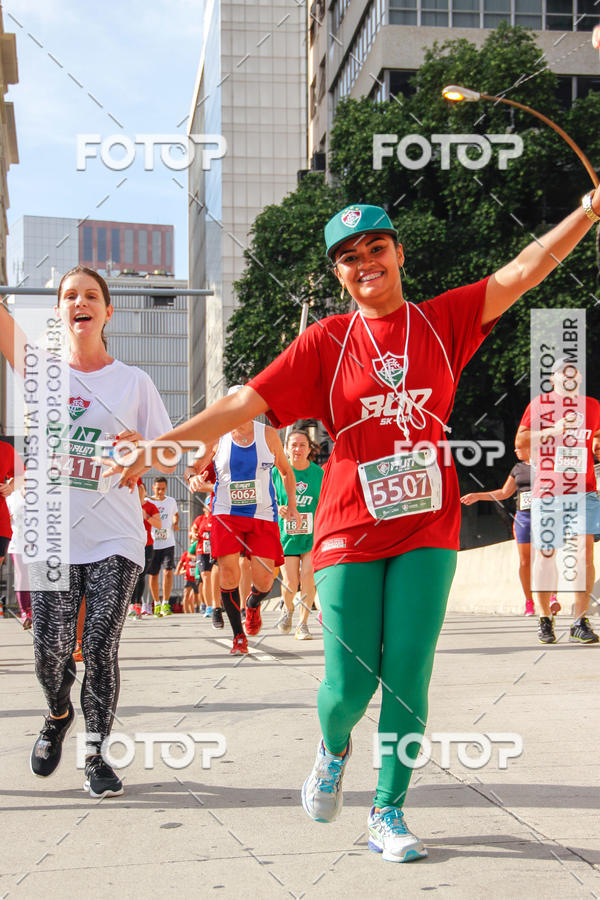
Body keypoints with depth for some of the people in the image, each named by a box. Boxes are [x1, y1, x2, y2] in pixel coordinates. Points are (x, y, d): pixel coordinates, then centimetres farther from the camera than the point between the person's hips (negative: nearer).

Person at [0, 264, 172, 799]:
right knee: (50, 650, -1)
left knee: (101, 649, -5)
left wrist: (143, 449, -12)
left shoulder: (134, 382, 7)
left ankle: (96, 753, 13)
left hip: (114, 539, -1)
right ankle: (59, 714, 32)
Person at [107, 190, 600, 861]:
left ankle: (388, 815, 15)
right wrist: (162, 444, -10)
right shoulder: (326, 341, 2)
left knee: (407, 678, 0)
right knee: (349, 686, 0)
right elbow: (247, 402, -3)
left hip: (427, 530, 1)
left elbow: (525, 270, 2)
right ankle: (333, 747, 36)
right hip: (351, 532, -1)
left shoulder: (443, 321, 6)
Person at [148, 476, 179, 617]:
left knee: (168, 571, -13)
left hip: (168, 543, 0)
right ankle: (156, 604, 19)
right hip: (152, 544, 0)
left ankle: (166, 603, -5)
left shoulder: (171, 501, 6)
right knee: (153, 574, 4)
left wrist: (176, 523, 6)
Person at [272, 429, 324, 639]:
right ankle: (288, 608, 30)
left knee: (308, 576, -15)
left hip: (313, 534, 0)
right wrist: (278, 509, -13)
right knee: (290, 582, -6)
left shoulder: (318, 472, 1)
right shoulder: (278, 472, 0)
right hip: (287, 533, 0)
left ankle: (303, 624, 2)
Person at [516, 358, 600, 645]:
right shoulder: (540, 404, 6)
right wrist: (551, 431, -14)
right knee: (545, 554, 4)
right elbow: (520, 441, -1)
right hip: (547, 490, -1)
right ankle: (545, 620, 16)